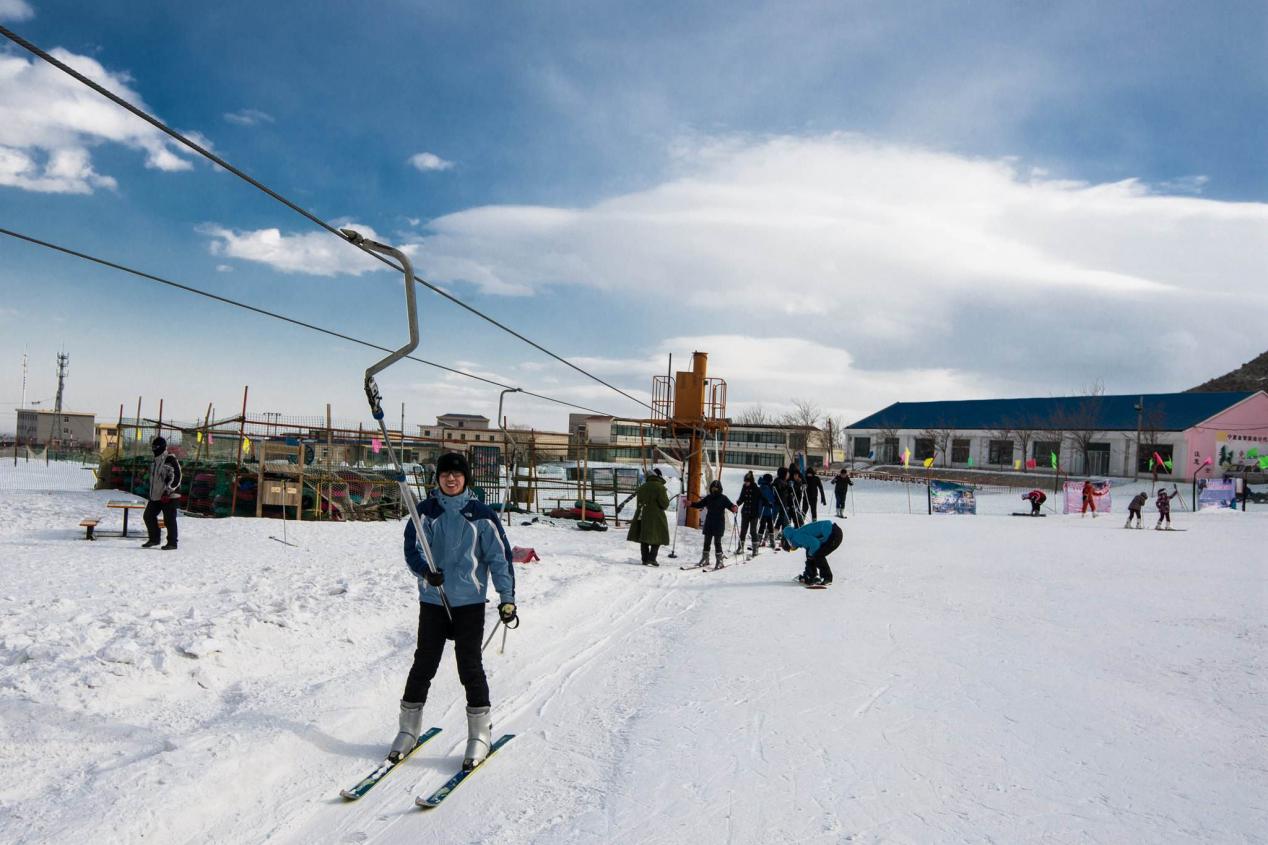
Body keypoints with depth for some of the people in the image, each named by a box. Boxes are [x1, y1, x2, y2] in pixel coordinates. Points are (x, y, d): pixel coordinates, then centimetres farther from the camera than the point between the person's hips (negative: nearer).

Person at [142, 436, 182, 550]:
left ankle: (172, 542, 3)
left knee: (169, 519, -5)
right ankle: (154, 539, 22)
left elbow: (176, 478, -20)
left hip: (169, 496, -9)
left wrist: (168, 491, -25)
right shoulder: (156, 461, 17)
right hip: (156, 495, 10)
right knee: (148, 516, 10)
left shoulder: (171, 460, -13)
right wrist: (152, 493, 26)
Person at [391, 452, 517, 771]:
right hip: (432, 600, 2)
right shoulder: (426, 511, 1)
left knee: (470, 666, 1)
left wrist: (507, 598, -4)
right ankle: (409, 728, 25)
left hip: (469, 602, -2)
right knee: (424, 664, 8)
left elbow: (499, 556, -1)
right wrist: (425, 570, -21)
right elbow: (412, 548, 1)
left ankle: (480, 733, 14)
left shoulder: (481, 514, -3)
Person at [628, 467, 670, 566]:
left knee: (644, 539, 12)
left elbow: (638, 501, 13)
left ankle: (645, 559, 12)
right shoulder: (660, 487, -12)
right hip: (656, 517, -5)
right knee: (657, 538, 4)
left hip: (641, 516, 5)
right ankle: (652, 558, -9)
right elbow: (664, 504, -14)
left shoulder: (642, 486, 7)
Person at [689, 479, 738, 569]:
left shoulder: (723, 498, -5)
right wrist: (691, 504, 1)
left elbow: (730, 505, -12)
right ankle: (705, 558, 23)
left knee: (717, 542, -5)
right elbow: (700, 504, 14)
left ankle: (719, 561, 1)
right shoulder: (708, 498, 8)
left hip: (719, 524, -5)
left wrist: (734, 508, -35)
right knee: (706, 541, 11)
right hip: (708, 523, 5)